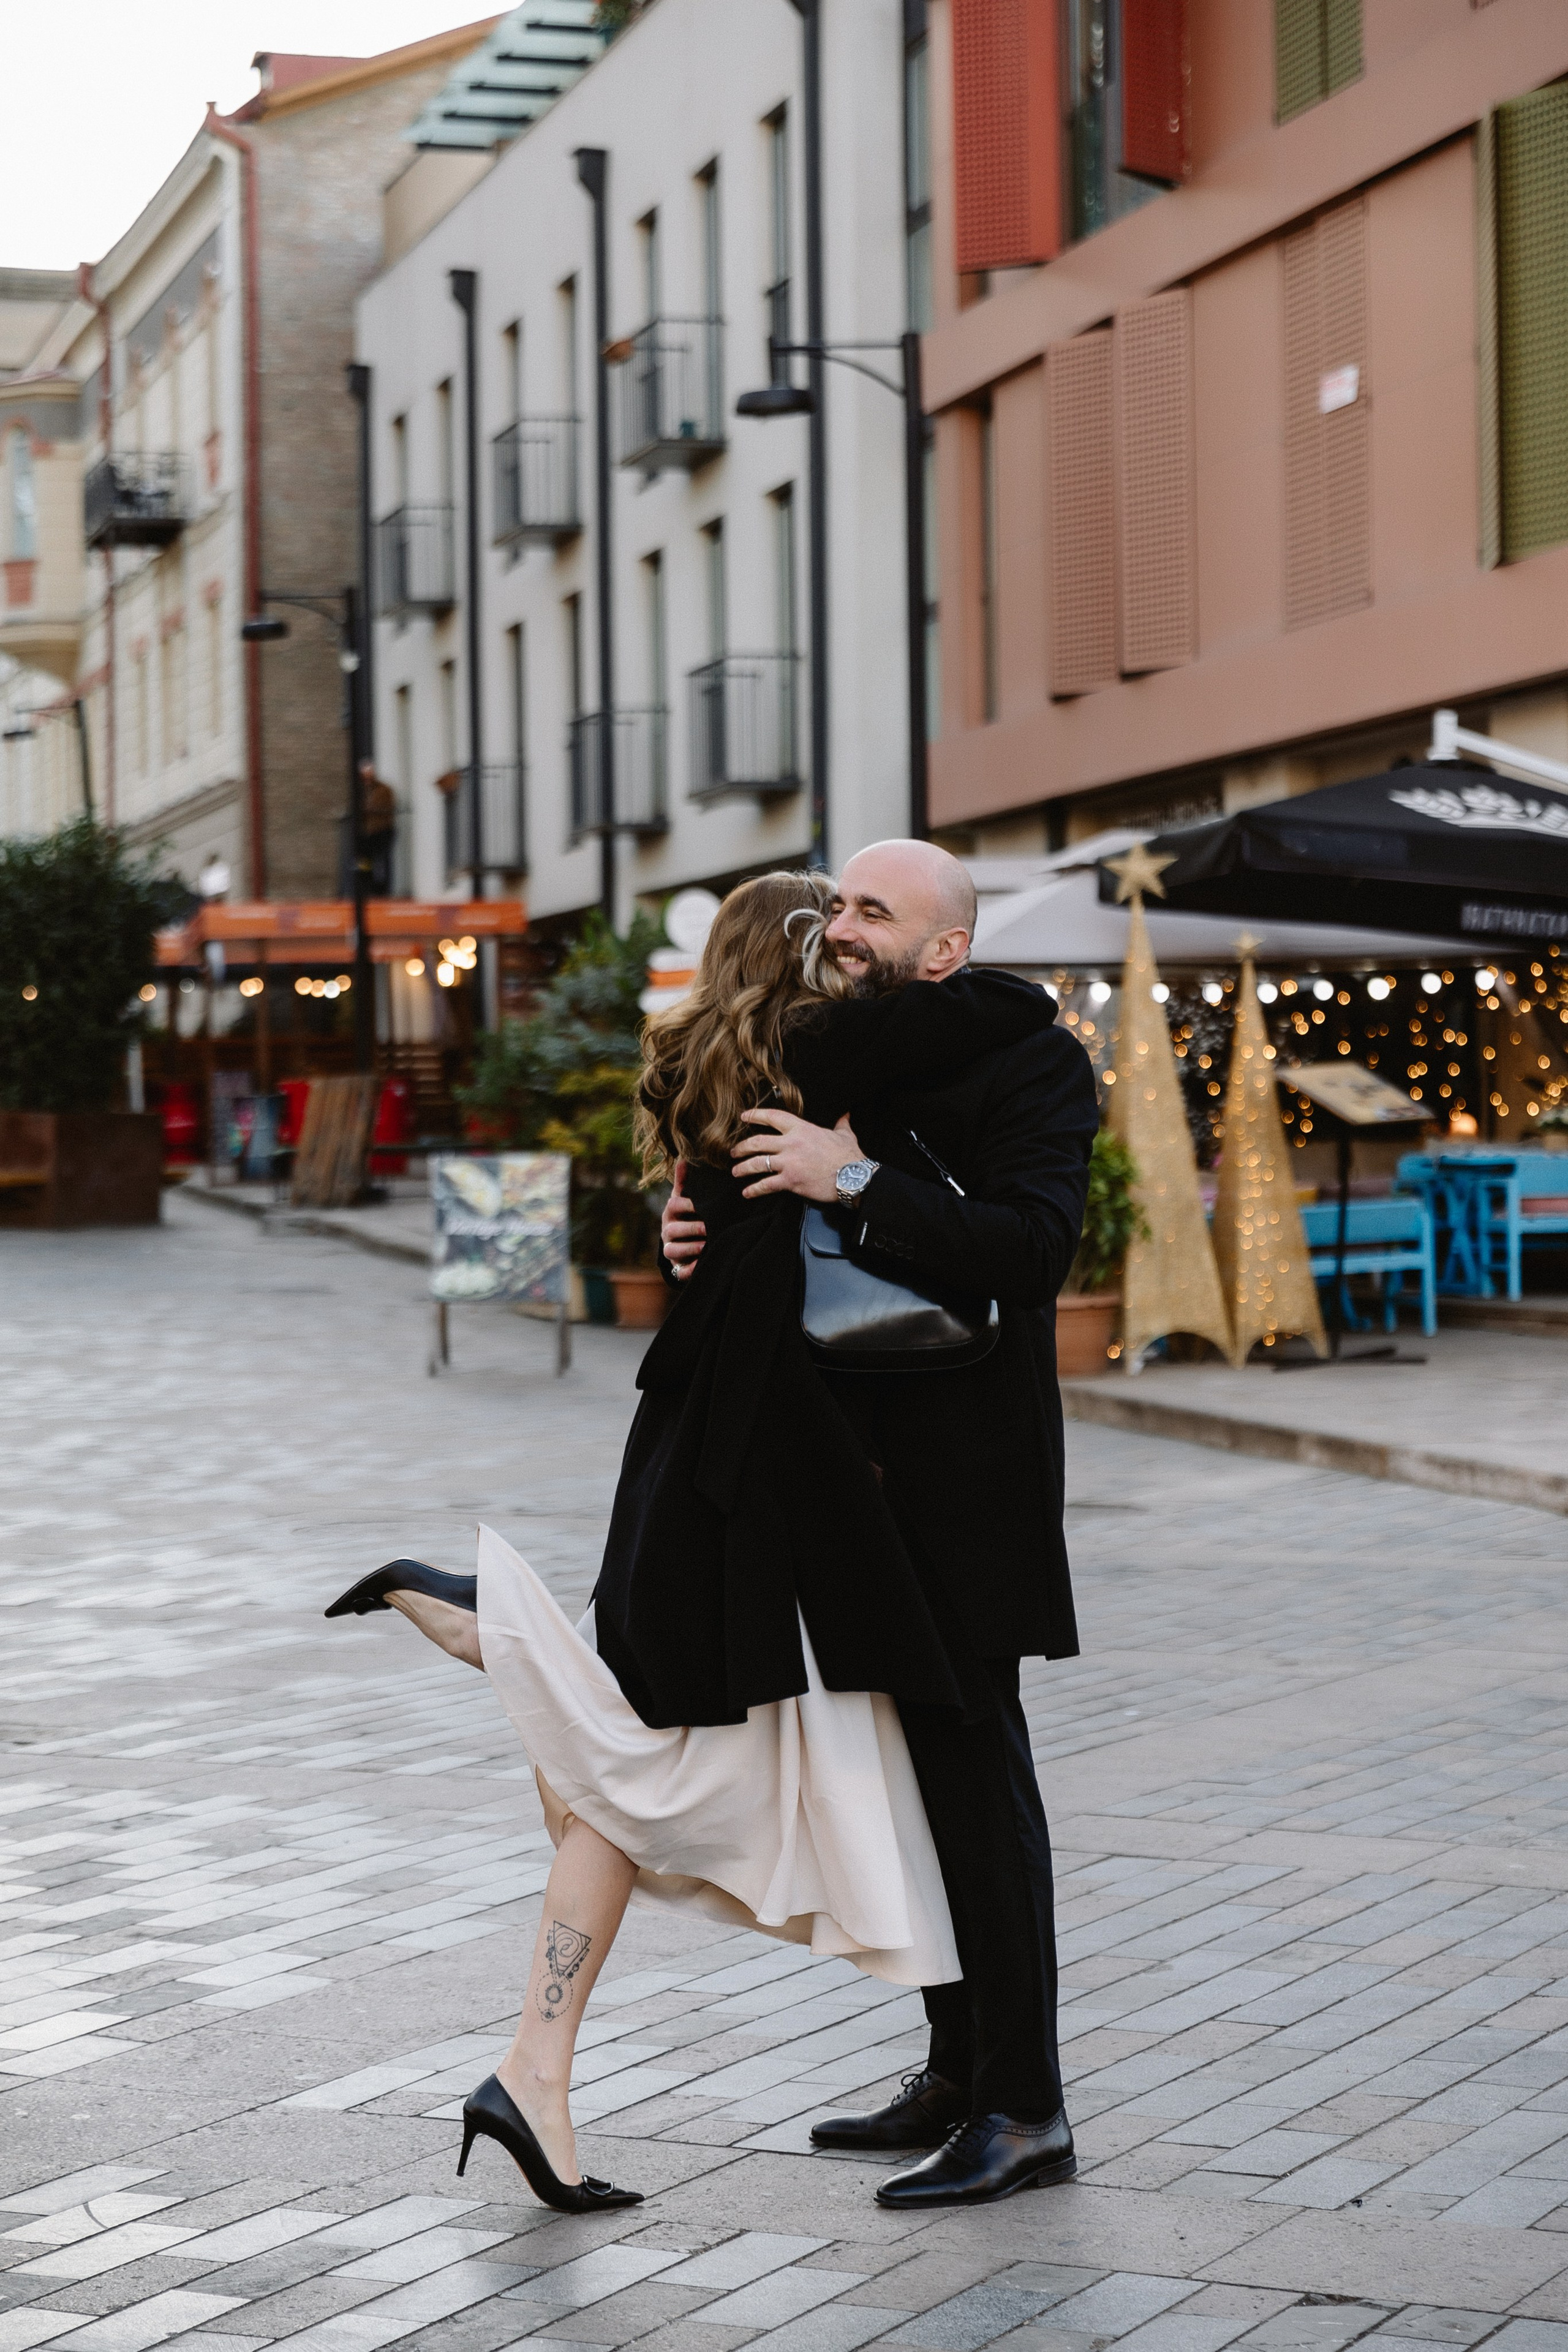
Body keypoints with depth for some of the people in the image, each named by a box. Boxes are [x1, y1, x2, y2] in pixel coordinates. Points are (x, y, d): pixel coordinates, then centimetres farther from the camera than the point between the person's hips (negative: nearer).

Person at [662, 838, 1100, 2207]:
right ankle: (958, 2075, 26)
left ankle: (1025, 2107, 5)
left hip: (959, 1487, -8)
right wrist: (703, 1245, -2)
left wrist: (856, 1181, -28)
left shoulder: (1031, 1067, -9)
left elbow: (1030, 1245, -24)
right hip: (848, 1477, 8)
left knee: (975, 1776, -4)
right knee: (914, 1774, 14)